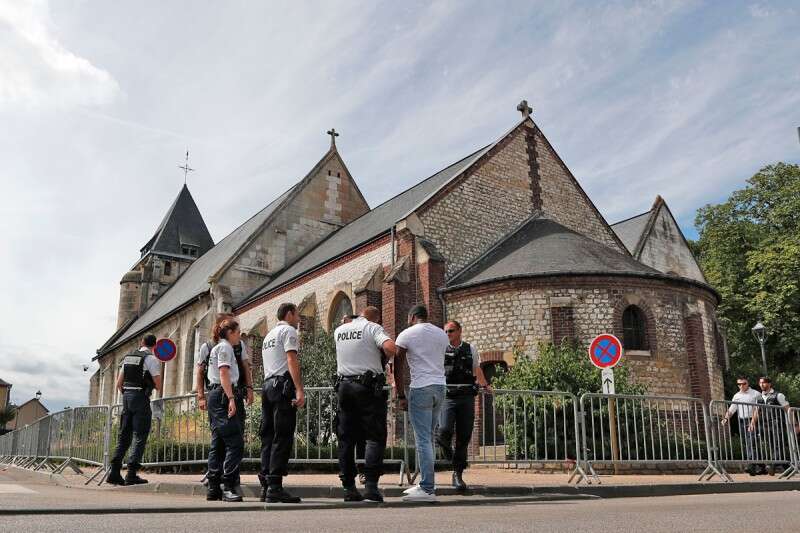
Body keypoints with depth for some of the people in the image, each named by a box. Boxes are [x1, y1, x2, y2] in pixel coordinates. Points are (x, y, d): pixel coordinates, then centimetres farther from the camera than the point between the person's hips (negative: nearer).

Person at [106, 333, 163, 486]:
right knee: (140, 437, -3)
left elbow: (119, 384, 15)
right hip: (141, 398, -7)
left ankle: (114, 472, 10)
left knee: (124, 435, 12)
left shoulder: (127, 357, 14)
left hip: (126, 396, 7)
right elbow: (158, 385, -10)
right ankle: (131, 475, -7)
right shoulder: (151, 359, -7)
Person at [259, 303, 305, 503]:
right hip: (283, 385, -9)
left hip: (267, 385, 9)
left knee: (268, 437, 7)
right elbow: (292, 360, -13)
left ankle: (265, 486, 7)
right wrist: (300, 390, -20)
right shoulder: (289, 331, -1)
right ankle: (275, 487, -14)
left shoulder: (269, 335, 27)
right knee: (282, 438, -10)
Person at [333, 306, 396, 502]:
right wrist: (383, 358, 0)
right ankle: (371, 485, -11)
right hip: (368, 387, -5)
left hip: (343, 385, 5)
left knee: (346, 439, 9)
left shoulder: (339, 330, 15)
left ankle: (349, 487, 10)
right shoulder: (373, 328, -3)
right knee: (375, 437, -2)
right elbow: (390, 347, -19)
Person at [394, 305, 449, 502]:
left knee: (423, 440, -6)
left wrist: (400, 396, 0)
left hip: (420, 388, -6)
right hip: (440, 387, 6)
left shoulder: (406, 334, -2)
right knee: (428, 438, 15)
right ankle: (425, 484, 20)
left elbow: (398, 368, -3)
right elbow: (443, 363, 16)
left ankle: (428, 489, -7)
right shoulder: (442, 334, 15)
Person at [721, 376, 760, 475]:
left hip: (752, 421, -5)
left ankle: (751, 466, -22)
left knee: (750, 443, -16)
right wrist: (726, 418, -7)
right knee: (746, 444, 7)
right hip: (741, 422, 5)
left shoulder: (755, 394, 5)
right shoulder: (736, 396, 17)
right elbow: (731, 409, 10)